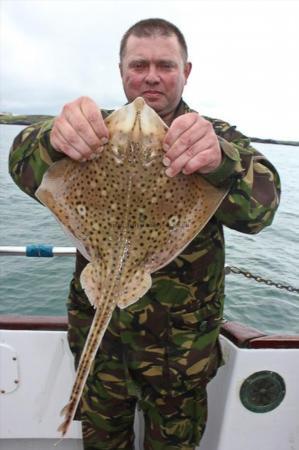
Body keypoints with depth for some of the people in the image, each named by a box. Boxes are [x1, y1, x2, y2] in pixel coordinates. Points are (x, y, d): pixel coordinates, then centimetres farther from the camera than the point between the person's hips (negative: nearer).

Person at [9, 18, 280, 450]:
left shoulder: (220, 138, -5)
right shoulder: (97, 131, -2)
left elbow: (259, 204, -24)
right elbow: (25, 169, -19)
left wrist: (220, 162, -47)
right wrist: (52, 139, -43)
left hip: (183, 342, -1)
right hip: (97, 329, 2)